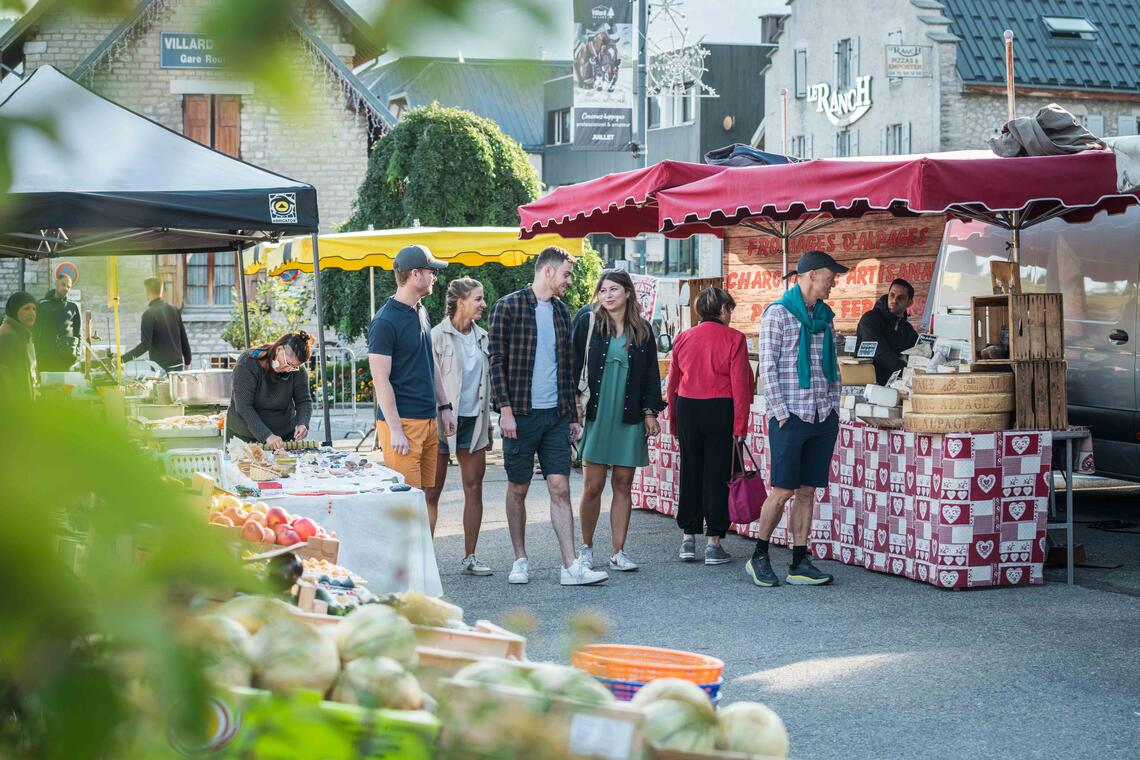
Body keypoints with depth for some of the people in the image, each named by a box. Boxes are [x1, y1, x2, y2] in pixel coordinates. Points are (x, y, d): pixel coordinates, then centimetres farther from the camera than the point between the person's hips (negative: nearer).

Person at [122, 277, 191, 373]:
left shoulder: (149, 314, -12)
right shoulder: (174, 310, 7)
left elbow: (145, 345, -19)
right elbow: (184, 339, 11)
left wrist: (123, 358, -18)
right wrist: (187, 362, 21)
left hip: (161, 367, -6)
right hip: (178, 364, 6)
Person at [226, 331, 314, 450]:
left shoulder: (297, 369, -6)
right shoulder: (247, 364, -17)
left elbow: (304, 401, -1)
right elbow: (243, 407, -22)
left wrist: (303, 424, -23)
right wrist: (266, 436, -33)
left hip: (285, 435, 1)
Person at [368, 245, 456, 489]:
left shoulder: (421, 313, 15)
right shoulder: (384, 322, -12)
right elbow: (381, 380, -14)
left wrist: (444, 407, 19)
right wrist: (395, 431, -17)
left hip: (428, 420, 8)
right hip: (402, 423, -8)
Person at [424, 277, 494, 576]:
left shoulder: (481, 336, 11)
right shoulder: (438, 335, -8)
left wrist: (488, 425, 16)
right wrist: (434, 423, -13)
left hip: (474, 420, 6)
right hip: (443, 420, -6)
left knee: (474, 490, 5)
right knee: (432, 492, 0)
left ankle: (470, 557, 12)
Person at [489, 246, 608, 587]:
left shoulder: (562, 312, 13)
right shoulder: (509, 306, -4)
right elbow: (497, 361, -7)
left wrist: (572, 415, 14)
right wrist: (505, 410, -13)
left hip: (556, 415, 4)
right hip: (521, 414, -4)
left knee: (560, 488, -2)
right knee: (518, 489, 6)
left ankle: (571, 567, -4)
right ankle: (520, 560, 19)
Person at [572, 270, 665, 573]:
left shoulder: (642, 329, 8)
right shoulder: (587, 323, 1)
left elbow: (651, 373, 11)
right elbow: (574, 366, 1)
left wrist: (650, 412, 5)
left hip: (630, 418, 2)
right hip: (596, 415, -2)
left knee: (623, 485, 4)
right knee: (593, 486, -2)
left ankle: (618, 552, 11)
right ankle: (586, 547, 15)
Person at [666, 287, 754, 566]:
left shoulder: (683, 338, 6)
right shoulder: (733, 339, -6)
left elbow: (672, 383, 10)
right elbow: (740, 386, -9)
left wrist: (675, 424, 17)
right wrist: (740, 426, -6)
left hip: (686, 408, 4)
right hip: (720, 410, -4)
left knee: (689, 472, 11)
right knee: (716, 475, 2)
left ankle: (688, 538, 15)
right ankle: (713, 542, 3)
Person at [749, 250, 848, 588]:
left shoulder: (824, 315, 16)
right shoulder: (778, 313, -4)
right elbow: (767, 366, -9)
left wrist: (833, 407, 11)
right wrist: (780, 412, -14)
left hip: (823, 418, 6)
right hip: (790, 417, -6)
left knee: (807, 492, 7)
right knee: (782, 492, -5)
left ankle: (799, 565, 10)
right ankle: (759, 558, 10)